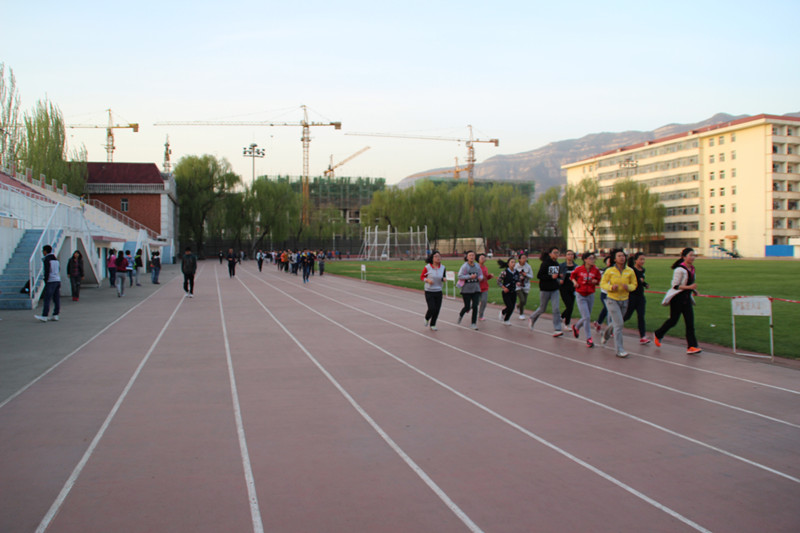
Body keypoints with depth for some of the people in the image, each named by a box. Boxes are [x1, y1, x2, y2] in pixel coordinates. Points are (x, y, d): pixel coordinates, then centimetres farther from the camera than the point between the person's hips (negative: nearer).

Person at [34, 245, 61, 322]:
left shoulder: (47, 259, -8)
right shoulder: (55, 258, 16)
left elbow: (47, 271, -14)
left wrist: (46, 281, -10)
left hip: (51, 281, -8)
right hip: (58, 280, 8)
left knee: (47, 299, -7)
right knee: (56, 299, 7)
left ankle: (44, 316, -9)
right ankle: (55, 315, 8)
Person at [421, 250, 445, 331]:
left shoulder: (442, 267, 1)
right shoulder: (427, 267, -10)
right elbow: (421, 277, 1)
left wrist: (444, 279, -8)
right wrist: (427, 280, -18)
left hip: (438, 292, 4)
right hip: (429, 292, -4)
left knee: (437, 310, 3)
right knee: (432, 308, -11)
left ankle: (432, 325, 23)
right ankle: (427, 318, 23)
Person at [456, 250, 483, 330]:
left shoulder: (477, 266, 5)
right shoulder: (464, 266, -9)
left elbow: (481, 274, 17)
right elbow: (459, 276, -13)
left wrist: (480, 278, -7)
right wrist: (470, 276, -21)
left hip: (476, 289, 3)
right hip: (466, 289, -3)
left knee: (475, 306, -5)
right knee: (467, 307, 2)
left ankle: (473, 323, 5)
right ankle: (461, 315, 37)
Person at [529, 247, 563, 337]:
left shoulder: (557, 264, 6)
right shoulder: (545, 263, -13)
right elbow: (539, 275, -17)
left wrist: (559, 276, -2)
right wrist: (551, 277, -23)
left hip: (554, 289, 5)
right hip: (545, 289, -5)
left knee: (556, 309, -7)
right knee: (542, 309, 9)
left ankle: (557, 329, -7)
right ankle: (532, 318, 39)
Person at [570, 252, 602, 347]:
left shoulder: (595, 270, -3)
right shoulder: (579, 269, -7)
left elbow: (599, 280, 8)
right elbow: (572, 276, 11)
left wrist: (595, 281, -14)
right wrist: (574, 282, -7)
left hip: (590, 295, 3)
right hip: (580, 296, -3)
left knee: (587, 318, 12)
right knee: (586, 317, -11)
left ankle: (576, 327, 43)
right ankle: (589, 338, -1)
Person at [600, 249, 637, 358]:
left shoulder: (630, 271, -3)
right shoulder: (609, 271, -9)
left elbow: (634, 284, 5)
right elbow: (602, 283, -3)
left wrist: (628, 287, -17)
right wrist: (611, 287, -22)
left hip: (624, 300, 4)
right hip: (612, 300, -4)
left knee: (616, 323, 19)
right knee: (619, 324, -12)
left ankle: (607, 333, 53)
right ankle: (619, 349, -7)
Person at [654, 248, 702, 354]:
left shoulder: (692, 269, 7)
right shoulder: (680, 270, -17)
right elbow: (675, 286, -18)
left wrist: (693, 290, 7)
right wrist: (689, 287, -26)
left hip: (686, 298, 7)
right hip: (677, 298, -7)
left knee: (690, 322, -2)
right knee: (673, 320, 4)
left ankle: (692, 346, -4)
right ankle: (658, 334, 29)